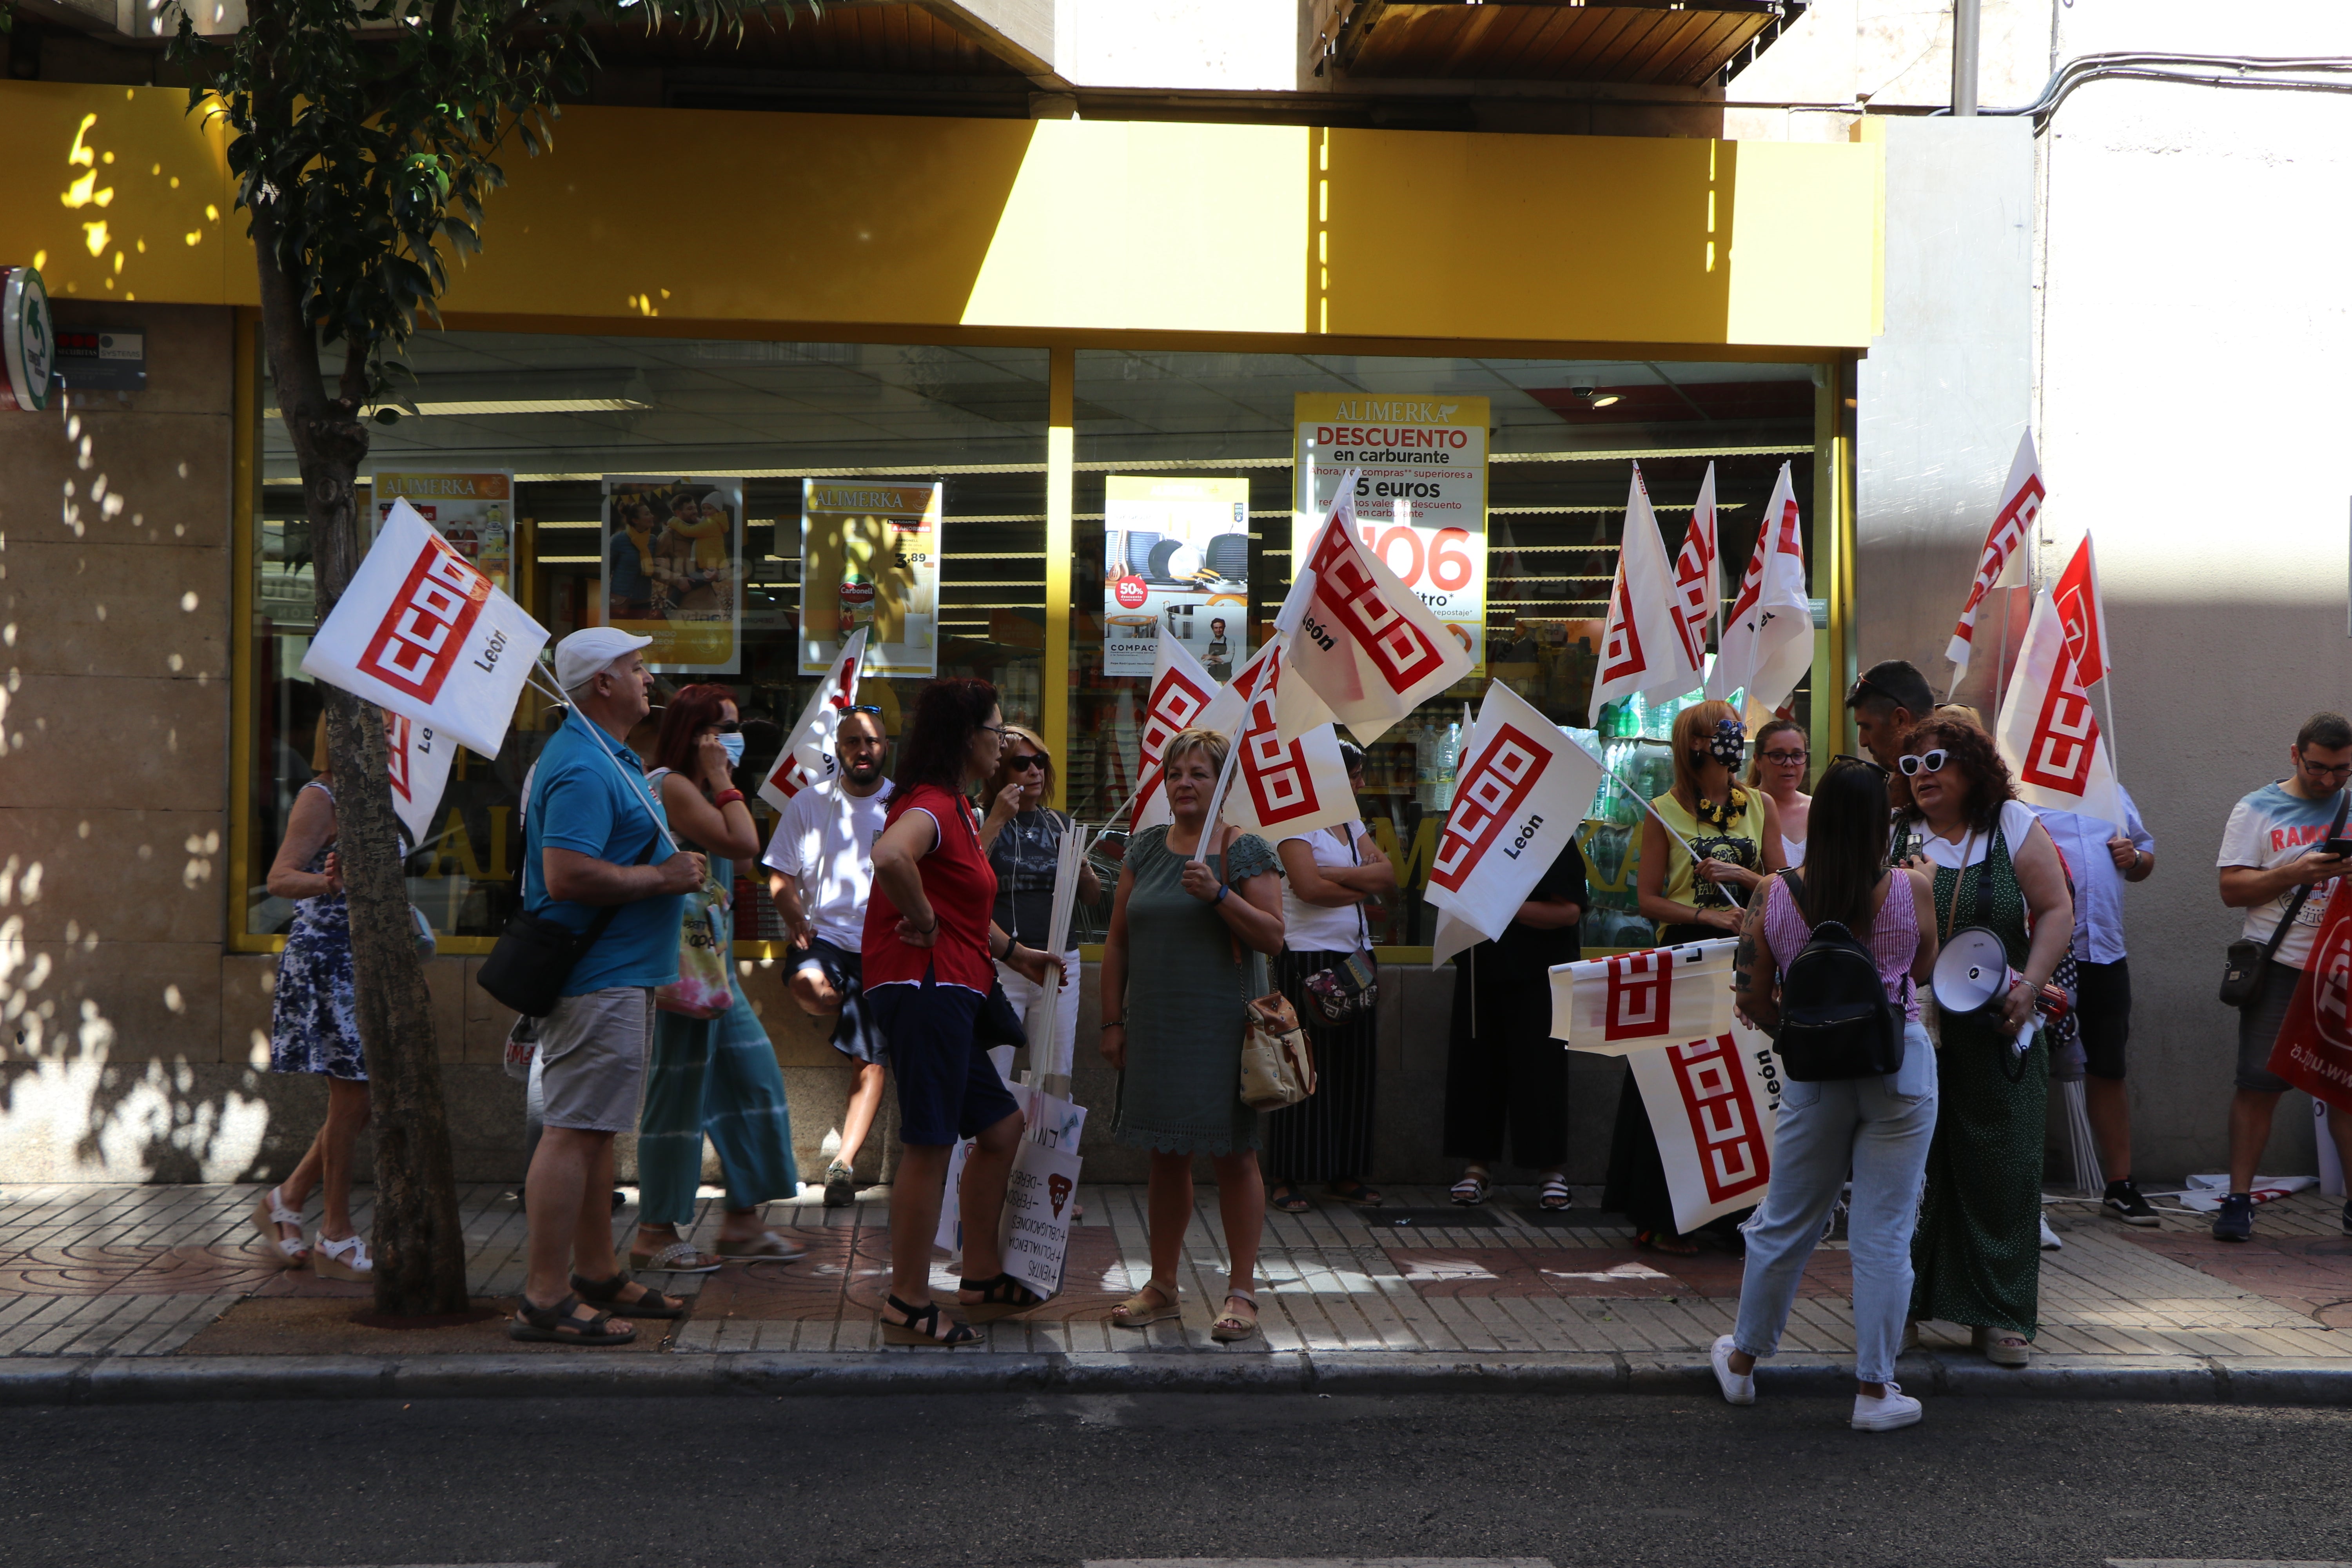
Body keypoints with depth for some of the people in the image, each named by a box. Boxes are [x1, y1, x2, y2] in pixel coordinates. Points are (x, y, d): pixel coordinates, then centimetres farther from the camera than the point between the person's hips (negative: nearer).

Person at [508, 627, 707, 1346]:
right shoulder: (583, 768, -18)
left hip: (616, 973, 11)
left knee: (595, 1130, 16)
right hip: (596, 981, -11)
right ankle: (545, 1300, -5)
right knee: (575, 1132, -8)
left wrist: (672, 869, 16)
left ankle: (598, 1275, 25)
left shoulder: (606, 757, 19)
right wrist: (663, 877, -19)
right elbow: (568, 875, -28)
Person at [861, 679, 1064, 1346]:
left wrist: (1016, 954, 30)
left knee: (1001, 1127, 16)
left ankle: (983, 1279, 26)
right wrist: (923, 921, -23)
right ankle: (908, 1307, 4)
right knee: (930, 1146, -5)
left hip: (948, 994, 11)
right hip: (923, 986, -11)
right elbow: (889, 856, -38)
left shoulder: (955, 808, 20)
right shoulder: (931, 805, -14)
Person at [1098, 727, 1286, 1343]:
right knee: (1166, 1155, 12)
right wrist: (1113, 1021, 8)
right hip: (1154, 1026, 5)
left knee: (1233, 1154, 0)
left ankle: (1242, 1292, 7)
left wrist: (1219, 894, -22)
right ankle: (1162, 1286, 21)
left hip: (1220, 1026, -5)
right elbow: (1117, 941, 13)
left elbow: (1273, 936, -10)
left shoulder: (1244, 850, -3)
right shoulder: (1145, 848, 10)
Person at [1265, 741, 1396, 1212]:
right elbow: (1308, 886, -18)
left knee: (1354, 1066, 6)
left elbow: (1389, 876, 4)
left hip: (1355, 956, 7)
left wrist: (1333, 874, -9)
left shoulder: (1352, 826, 17)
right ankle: (1287, 1178, -1)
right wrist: (1363, 886, -4)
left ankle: (1345, 1174, 12)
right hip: (1309, 957, -7)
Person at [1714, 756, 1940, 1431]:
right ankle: (1874, 1389, 12)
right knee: (1883, 1234, 6)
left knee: (1785, 1223, 15)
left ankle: (1743, 1359, 31)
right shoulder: (1910, 891, -8)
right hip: (1900, 1071, -1)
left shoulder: (1777, 897, -4)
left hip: (1815, 1073, 2)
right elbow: (1925, 971, 9)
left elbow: (1753, 1000, 0)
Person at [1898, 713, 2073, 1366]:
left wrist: (2029, 985, -12)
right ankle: (1901, 1304, 13)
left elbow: (2056, 910, 0)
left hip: (1997, 1036, 0)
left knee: (2001, 1167, 2)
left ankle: (2001, 1316, 11)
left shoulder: (2014, 826, 2)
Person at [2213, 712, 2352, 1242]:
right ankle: (2238, 1200, 1)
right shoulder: (2258, 811, 5)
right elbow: (2232, 889, 0)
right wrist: (2295, 872, -15)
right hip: (2280, 965, -2)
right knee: (2258, 1084, -3)